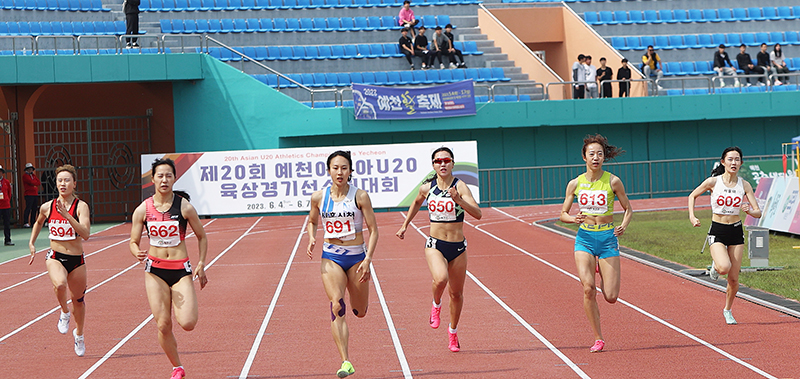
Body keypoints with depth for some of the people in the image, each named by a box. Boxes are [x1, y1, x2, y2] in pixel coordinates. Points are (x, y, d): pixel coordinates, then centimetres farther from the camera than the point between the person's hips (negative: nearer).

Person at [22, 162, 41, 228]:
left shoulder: (33, 175, 21)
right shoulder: (25, 176, -2)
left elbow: (39, 183, 10)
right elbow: (31, 182, -15)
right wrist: (37, 182, 0)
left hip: (35, 194, 8)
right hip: (29, 195, -8)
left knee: (34, 209, 7)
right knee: (28, 208, -13)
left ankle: (33, 222, 12)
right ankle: (25, 223, -15)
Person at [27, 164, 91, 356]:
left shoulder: (81, 206, -10)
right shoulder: (47, 207, 0)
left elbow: (85, 234, -24)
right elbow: (38, 223, 24)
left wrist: (67, 215, -30)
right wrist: (32, 243, 16)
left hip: (77, 260, 0)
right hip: (55, 257, 0)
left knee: (78, 299, 14)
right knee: (60, 284, -32)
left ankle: (79, 334, 41)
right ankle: (65, 312, -1)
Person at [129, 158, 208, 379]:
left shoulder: (184, 207, -6)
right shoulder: (143, 210, -2)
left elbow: (202, 237, 6)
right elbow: (134, 242, 6)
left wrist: (201, 264, -3)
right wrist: (138, 253, -17)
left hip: (181, 270, -1)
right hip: (155, 270, 1)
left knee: (187, 324, -16)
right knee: (163, 325, -2)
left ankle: (181, 308, 21)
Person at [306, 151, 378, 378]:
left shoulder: (360, 196, -7)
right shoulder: (318, 197, -1)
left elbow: (373, 229, -5)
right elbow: (312, 221, 18)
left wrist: (367, 259, -15)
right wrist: (312, 239, -3)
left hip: (356, 256, 0)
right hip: (331, 257, 0)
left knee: (360, 312, 13)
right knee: (337, 307, -19)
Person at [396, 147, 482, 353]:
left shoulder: (460, 186, -10)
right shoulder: (427, 188, 0)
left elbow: (478, 214, -21)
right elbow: (416, 202, 24)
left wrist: (459, 200, -35)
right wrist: (405, 225, 25)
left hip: (458, 247, 0)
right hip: (435, 245, 0)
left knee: (456, 293, 11)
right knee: (440, 278, -30)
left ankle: (453, 332, 34)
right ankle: (436, 305, 2)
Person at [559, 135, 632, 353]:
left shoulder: (613, 181, -5)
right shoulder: (575, 184, 1)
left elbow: (628, 209, 5)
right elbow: (563, 214, 8)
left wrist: (623, 226, -15)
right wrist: (574, 219, -14)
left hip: (608, 237, -1)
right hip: (585, 238, 1)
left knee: (611, 297, -4)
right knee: (588, 288, -18)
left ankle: (603, 272, 34)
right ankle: (598, 339, -3)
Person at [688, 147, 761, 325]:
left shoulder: (744, 185, -4)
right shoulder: (713, 182, -9)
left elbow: (758, 213, -4)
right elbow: (692, 196, 8)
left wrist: (749, 210, -26)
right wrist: (692, 216, -5)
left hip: (736, 232, 2)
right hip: (717, 232, -2)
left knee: (734, 278, 4)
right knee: (724, 267, -28)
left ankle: (727, 310, 28)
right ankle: (716, 266, 9)